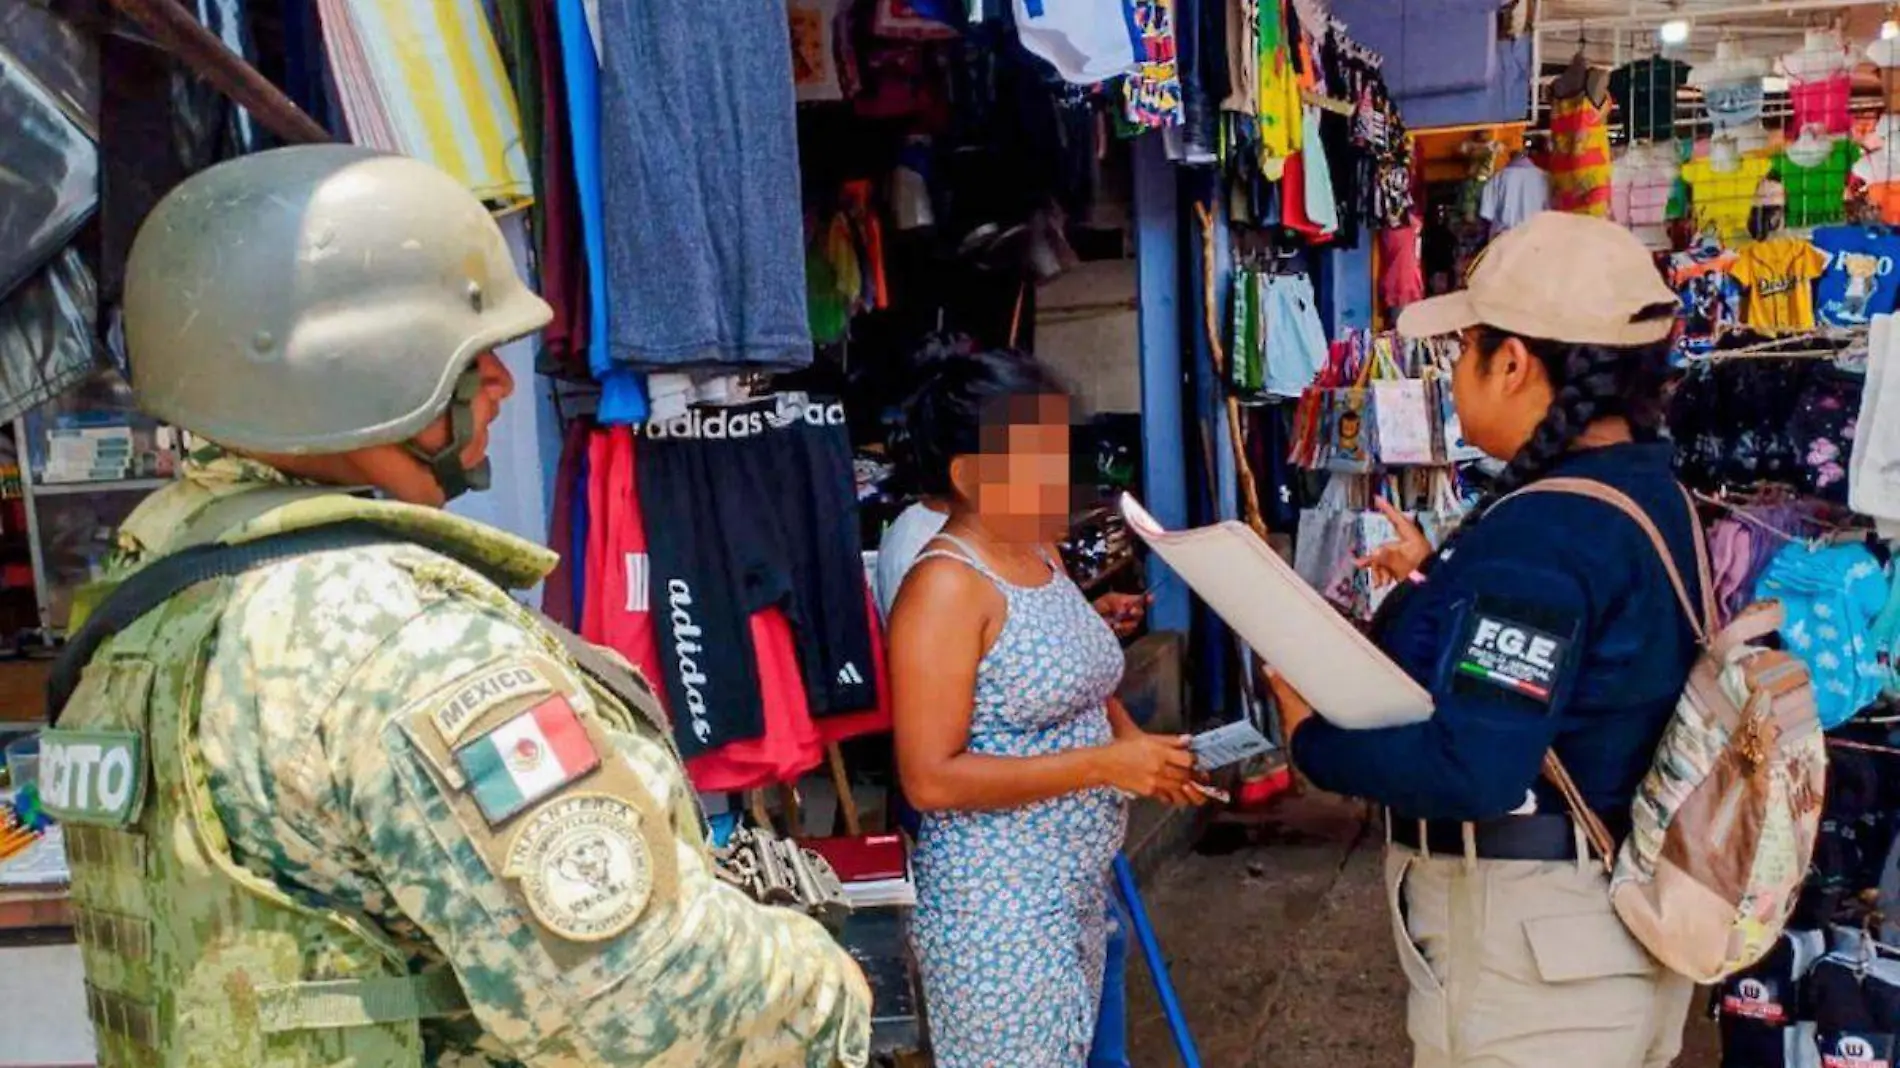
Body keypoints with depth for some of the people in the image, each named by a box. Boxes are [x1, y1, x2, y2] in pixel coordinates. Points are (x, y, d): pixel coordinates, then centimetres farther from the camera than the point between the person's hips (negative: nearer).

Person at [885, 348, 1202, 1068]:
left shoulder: (1041, 554, 6)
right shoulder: (946, 585, -21)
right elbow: (930, 779, -25)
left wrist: (1140, 747, -1)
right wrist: (1107, 764, -24)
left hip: (1077, 882, 9)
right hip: (997, 903, -8)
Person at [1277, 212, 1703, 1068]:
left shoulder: (1538, 536, -27)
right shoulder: (1649, 492, 4)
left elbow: (1468, 767, -33)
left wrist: (1311, 732, -20)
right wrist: (1442, 582, 13)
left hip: (1529, 940, -10)